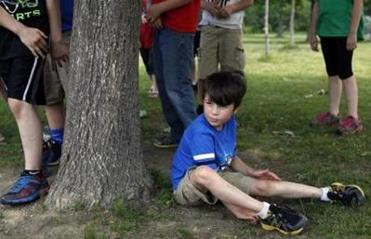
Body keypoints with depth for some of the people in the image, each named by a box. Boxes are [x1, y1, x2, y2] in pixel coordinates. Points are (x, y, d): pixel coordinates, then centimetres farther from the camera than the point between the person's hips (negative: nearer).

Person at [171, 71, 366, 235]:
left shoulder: (229, 123, -2)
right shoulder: (201, 132, -29)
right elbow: (209, 173, -32)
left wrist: (251, 173, 4)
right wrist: (235, 208, -37)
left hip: (219, 178, 8)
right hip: (186, 185, -7)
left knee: (263, 186, -6)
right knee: (202, 174, -42)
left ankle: (327, 193, 4)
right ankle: (267, 212, -44)